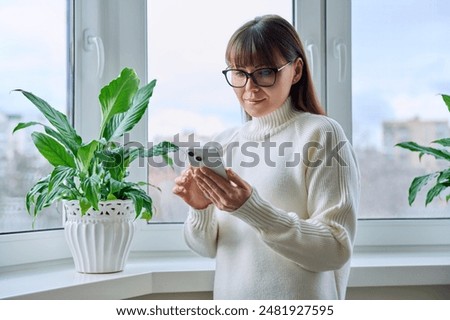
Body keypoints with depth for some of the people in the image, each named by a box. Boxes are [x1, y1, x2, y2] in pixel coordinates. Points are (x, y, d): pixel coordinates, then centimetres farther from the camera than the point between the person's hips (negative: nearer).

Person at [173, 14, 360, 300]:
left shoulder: (320, 134, -11)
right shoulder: (225, 143, 3)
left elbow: (337, 248, -17)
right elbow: (208, 247, 4)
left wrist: (252, 209, -27)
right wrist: (201, 209, -15)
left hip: (300, 307, -4)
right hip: (229, 301, 5)